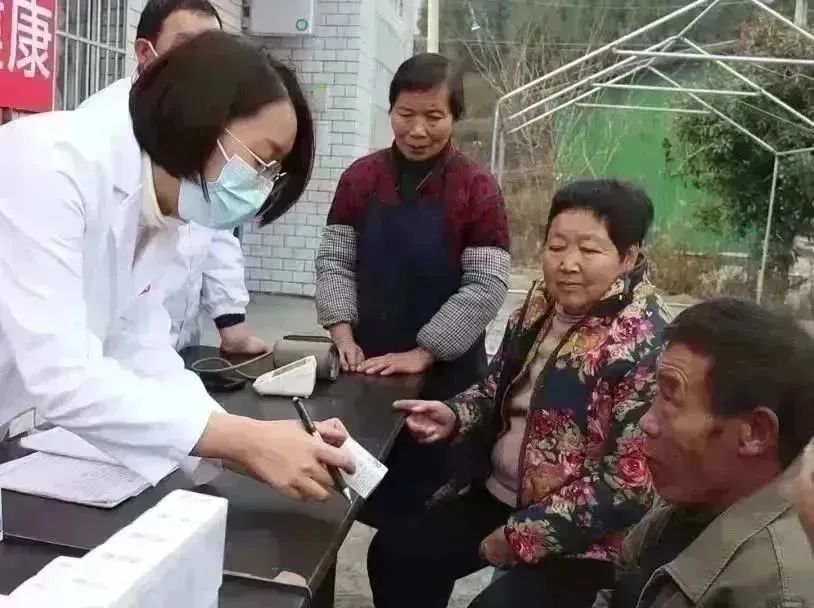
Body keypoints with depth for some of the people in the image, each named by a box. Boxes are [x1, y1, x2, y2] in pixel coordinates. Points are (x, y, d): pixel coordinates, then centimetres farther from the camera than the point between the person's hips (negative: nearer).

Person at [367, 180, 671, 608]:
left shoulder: (646, 346, -23)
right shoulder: (540, 305, 0)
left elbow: (628, 484, -24)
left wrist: (521, 535, -18)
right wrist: (454, 416, -6)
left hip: (583, 534, -7)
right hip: (499, 495, 7)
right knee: (394, 553, 6)